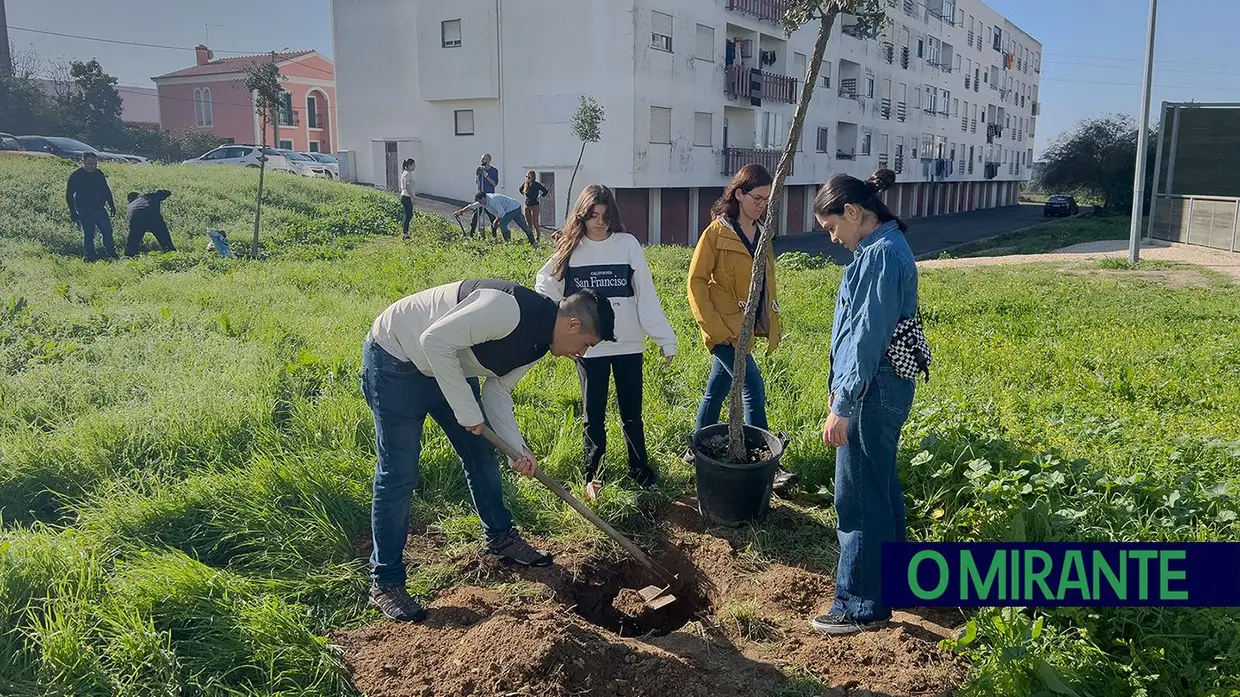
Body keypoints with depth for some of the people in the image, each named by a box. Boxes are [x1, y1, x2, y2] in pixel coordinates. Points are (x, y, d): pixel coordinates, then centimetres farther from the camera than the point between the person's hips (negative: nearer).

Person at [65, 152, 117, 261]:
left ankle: (112, 255, 16)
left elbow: (107, 191, 19)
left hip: (100, 210, 5)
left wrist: (112, 206, 18)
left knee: (107, 231, 5)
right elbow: (69, 195, -5)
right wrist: (73, 212, -9)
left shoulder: (100, 174, 8)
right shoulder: (76, 176, -7)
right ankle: (91, 257, 6)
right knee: (88, 234, -1)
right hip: (85, 212, -5)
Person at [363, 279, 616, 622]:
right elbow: (435, 340, -33)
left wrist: (518, 450, -10)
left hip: (449, 364, 9)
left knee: (481, 454, 14)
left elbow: (497, 392, 3)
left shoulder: (539, 343, -2)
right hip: (395, 360, -9)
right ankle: (385, 584, 7)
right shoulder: (509, 309, -33)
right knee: (398, 474, -6)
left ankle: (500, 538, 34)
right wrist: (467, 412, -26)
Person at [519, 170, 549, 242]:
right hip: (526, 206, 6)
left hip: (534, 206, -6)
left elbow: (546, 191, -10)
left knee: (535, 224, -5)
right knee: (529, 224, 10)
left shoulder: (537, 184, -12)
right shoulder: (525, 184, 3)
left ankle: (538, 238, 5)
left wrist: (540, 197, -5)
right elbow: (520, 190, 24)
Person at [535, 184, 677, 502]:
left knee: (631, 413, 12)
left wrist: (665, 338, -5)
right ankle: (592, 475, 23)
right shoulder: (570, 248, 1)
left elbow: (646, 295, -4)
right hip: (589, 348, 0)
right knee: (594, 415, 9)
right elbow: (545, 286, 13)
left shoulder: (628, 244, -3)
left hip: (628, 345, 0)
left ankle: (640, 469, 28)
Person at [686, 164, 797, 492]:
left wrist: (773, 325, 15)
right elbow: (696, 281, -10)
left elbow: (766, 283, 19)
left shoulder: (761, 234, 12)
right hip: (725, 328, -7)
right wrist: (713, 326, -15)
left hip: (746, 327, 7)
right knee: (754, 391, -12)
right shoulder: (717, 233, -9)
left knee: (716, 391, 16)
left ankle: (697, 451, 29)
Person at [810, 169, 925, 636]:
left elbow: (868, 335, -23)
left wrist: (843, 408, -21)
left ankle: (861, 606, 10)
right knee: (881, 488, 20)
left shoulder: (880, 254, -19)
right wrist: (840, 385, 21)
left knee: (857, 498, -2)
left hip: (872, 392, -10)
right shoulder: (883, 247, 13)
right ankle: (889, 580, 35)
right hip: (881, 387, 10)